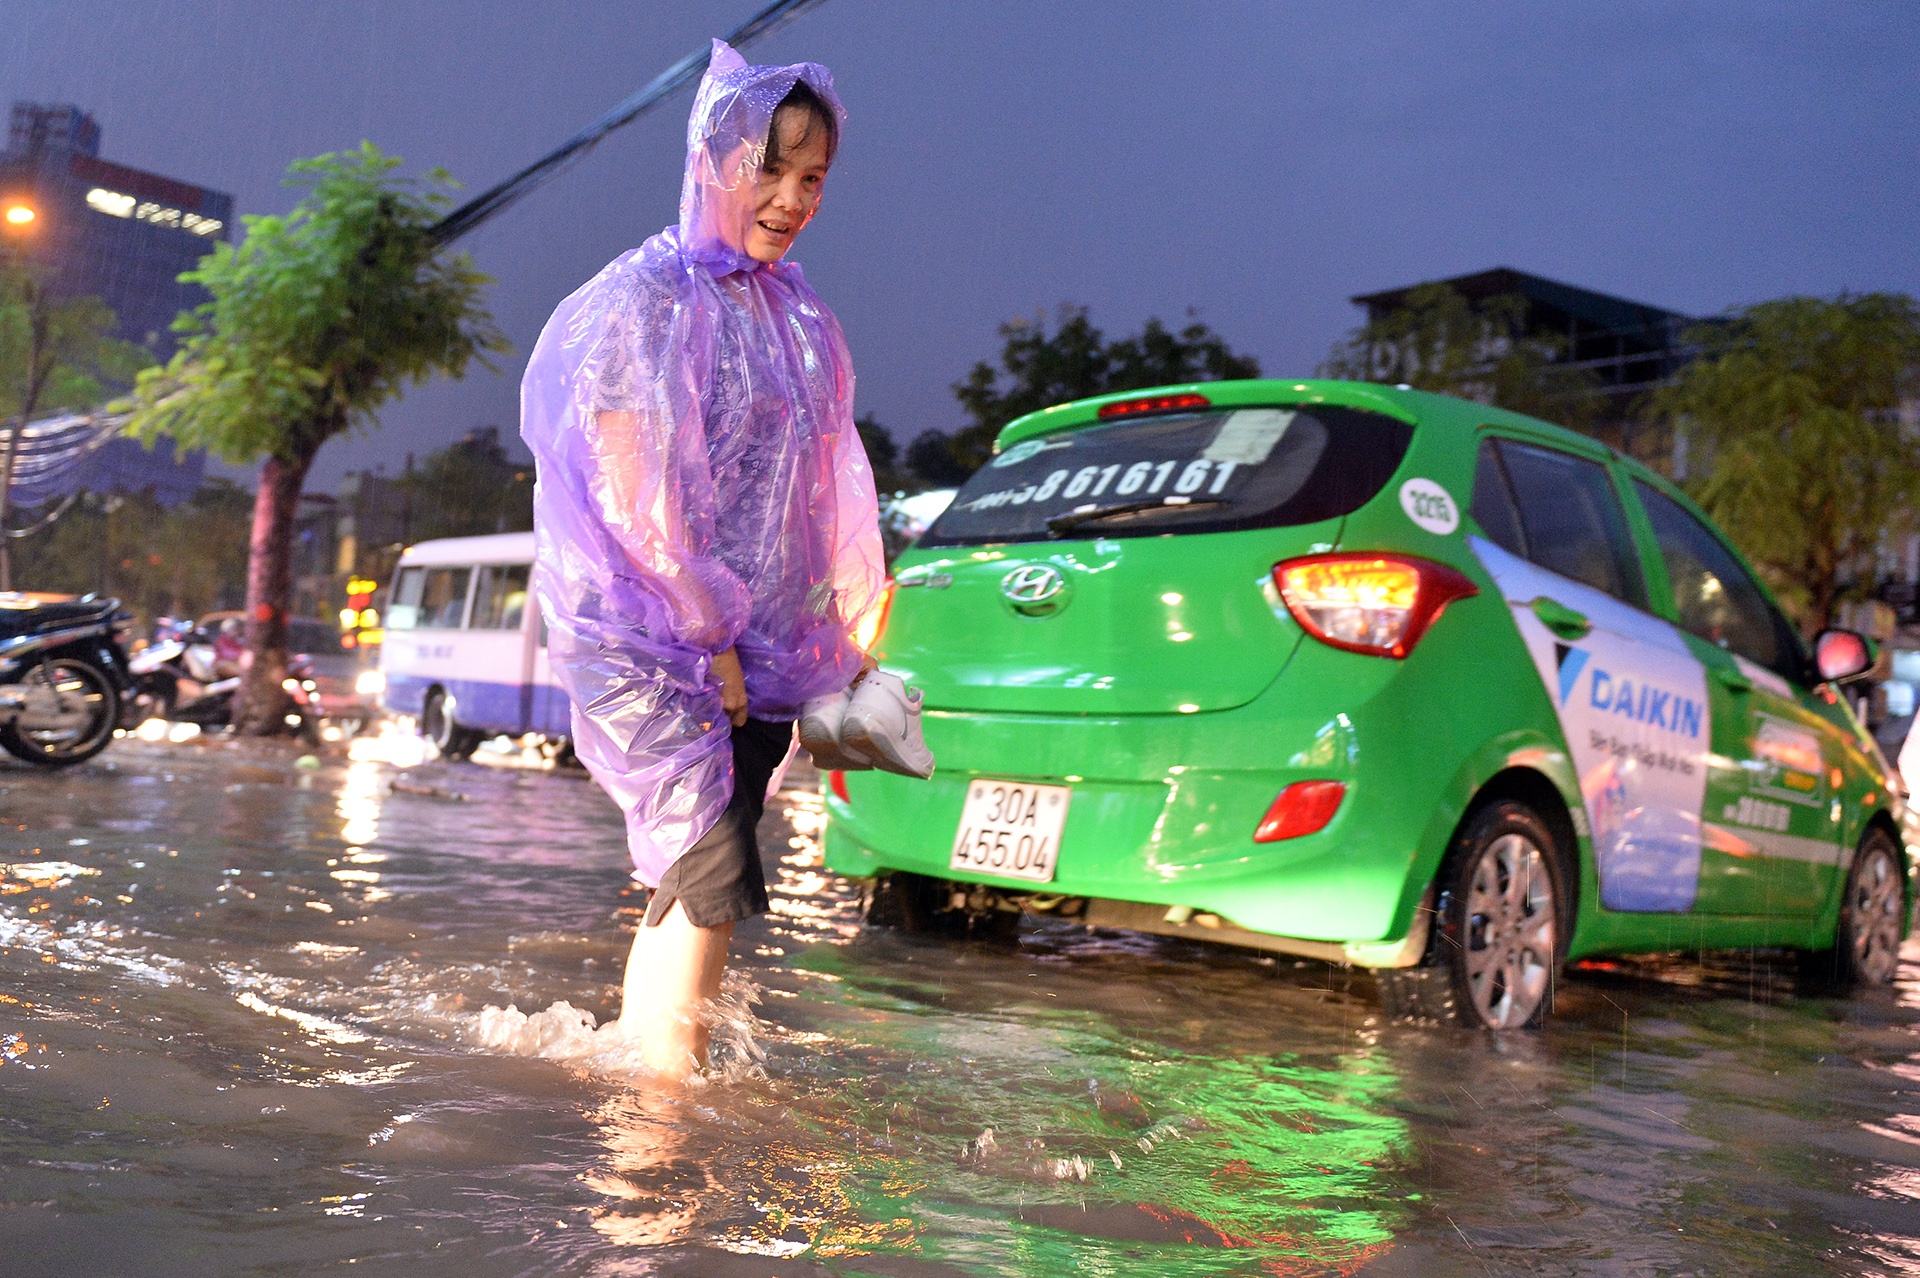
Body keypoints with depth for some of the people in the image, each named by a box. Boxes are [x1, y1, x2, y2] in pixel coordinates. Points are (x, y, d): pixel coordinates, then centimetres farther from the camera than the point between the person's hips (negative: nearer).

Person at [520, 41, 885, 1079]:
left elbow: (822, 497, 16)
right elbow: (631, 498, -14)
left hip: (755, 644, 6)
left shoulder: (796, 316, 13)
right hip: (650, 639, -6)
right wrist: (708, 641, -14)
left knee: (686, 886, 8)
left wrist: (833, 641, 11)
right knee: (716, 879, -13)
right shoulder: (643, 300, -8)